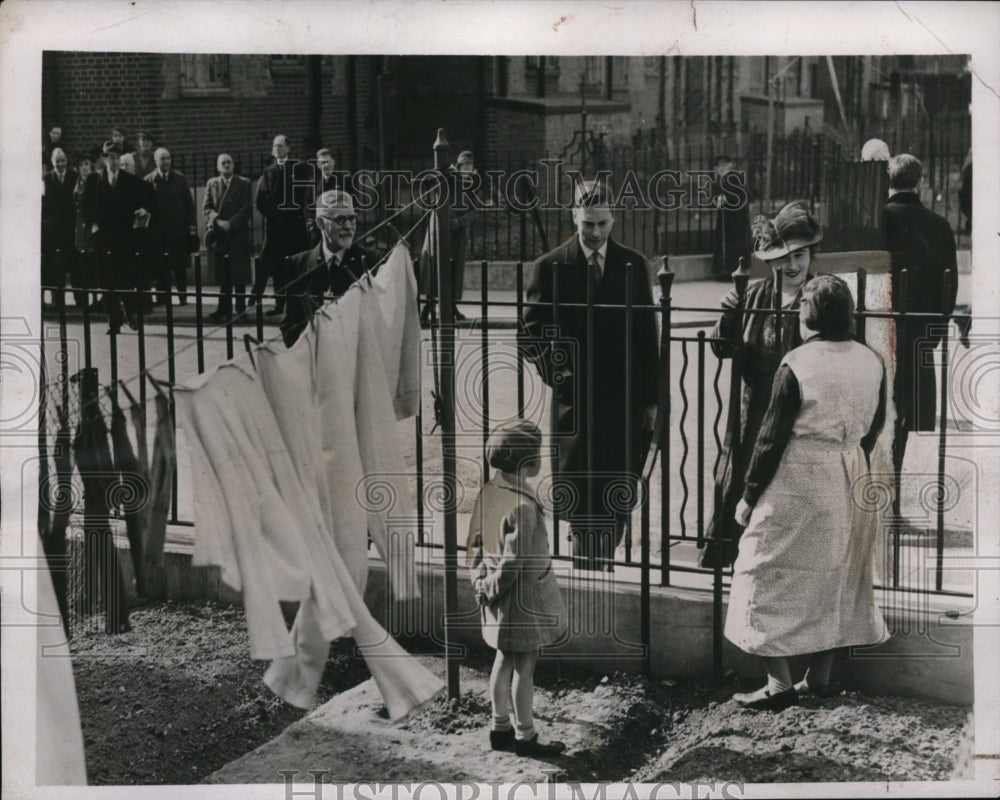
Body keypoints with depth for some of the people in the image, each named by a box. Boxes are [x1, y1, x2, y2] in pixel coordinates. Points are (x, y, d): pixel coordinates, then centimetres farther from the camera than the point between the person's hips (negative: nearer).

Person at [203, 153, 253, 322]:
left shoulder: (244, 183, 4)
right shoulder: (211, 183, 14)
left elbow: (247, 208, -4)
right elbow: (206, 207, 6)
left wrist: (230, 224, -13)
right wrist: (218, 221, -12)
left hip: (238, 234, -2)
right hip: (218, 235, 2)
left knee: (238, 276, -1)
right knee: (222, 276, 3)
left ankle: (241, 309, 6)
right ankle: (224, 309, 7)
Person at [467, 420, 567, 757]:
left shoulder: (488, 492, 1)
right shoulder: (523, 505, -26)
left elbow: (475, 542, 8)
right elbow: (514, 558, -23)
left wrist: (481, 581, 13)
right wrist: (494, 589, -9)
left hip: (502, 594, 9)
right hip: (524, 593, -9)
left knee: (504, 660, 19)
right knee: (525, 666, 4)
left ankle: (500, 729, 30)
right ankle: (525, 737, 15)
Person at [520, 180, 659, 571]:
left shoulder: (633, 264, 7)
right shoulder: (551, 267, 1)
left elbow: (646, 334, 8)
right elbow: (531, 334, 4)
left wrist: (650, 397, 5)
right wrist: (555, 374, -10)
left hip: (625, 397, 2)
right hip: (576, 397, -2)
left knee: (617, 494, 5)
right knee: (580, 494, -2)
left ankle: (604, 563, 18)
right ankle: (585, 567, 10)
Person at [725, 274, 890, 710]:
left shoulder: (796, 365, -17)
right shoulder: (872, 363, 0)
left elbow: (772, 437, -13)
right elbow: (872, 430, 8)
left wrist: (749, 494, -5)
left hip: (797, 487, -6)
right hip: (850, 488, 6)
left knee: (773, 580, 3)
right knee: (835, 579, 16)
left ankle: (780, 683, 1)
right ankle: (820, 676, 24)